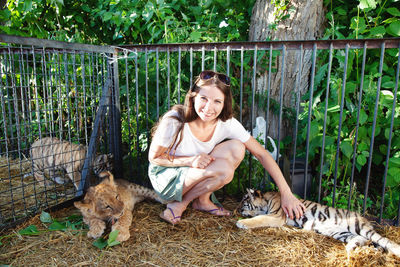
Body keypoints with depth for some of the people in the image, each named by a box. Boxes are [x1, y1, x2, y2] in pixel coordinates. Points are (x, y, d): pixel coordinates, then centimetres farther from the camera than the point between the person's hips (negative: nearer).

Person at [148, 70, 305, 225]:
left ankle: (201, 201, -4)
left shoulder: (227, 123, -16)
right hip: (166, 177, -5)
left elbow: (262, 154, -13)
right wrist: (191, 160, -30)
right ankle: (180, 203, -5)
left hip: (196, 175, 5)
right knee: (224, 169, -30)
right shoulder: (173, 121, -27)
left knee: (237, 148, -19)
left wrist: (286, 194, -16)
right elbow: (154, 157, -14)